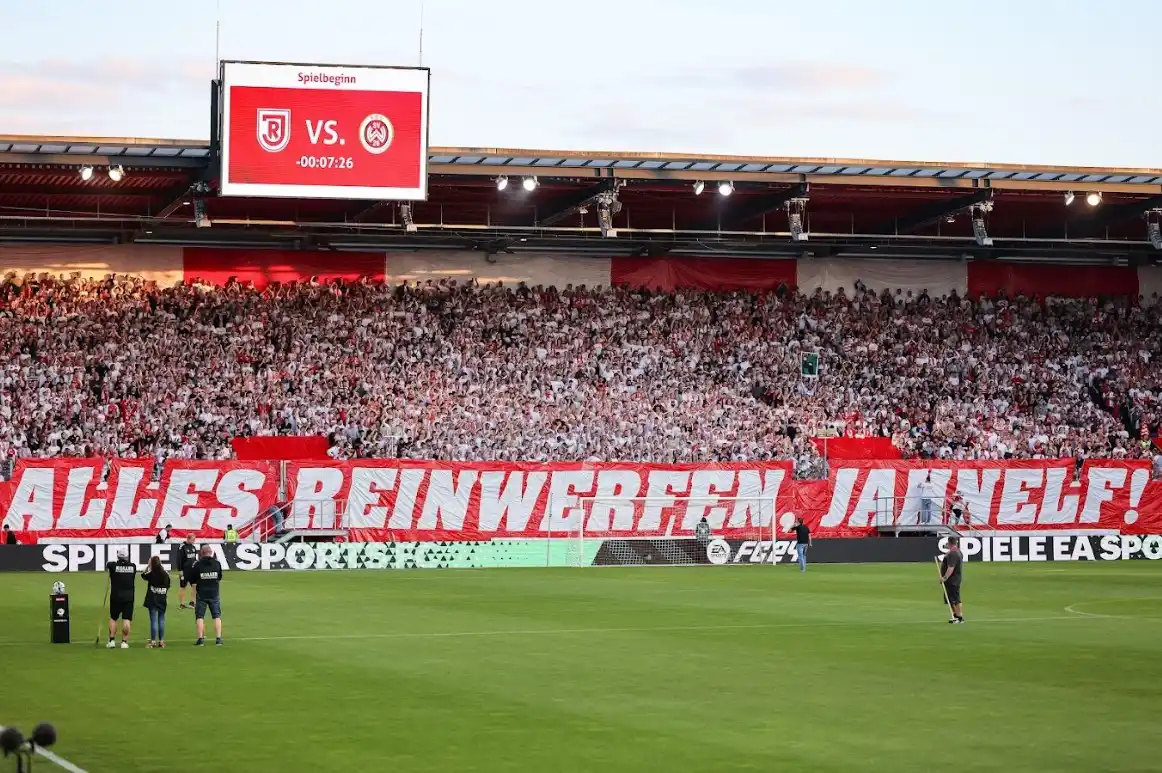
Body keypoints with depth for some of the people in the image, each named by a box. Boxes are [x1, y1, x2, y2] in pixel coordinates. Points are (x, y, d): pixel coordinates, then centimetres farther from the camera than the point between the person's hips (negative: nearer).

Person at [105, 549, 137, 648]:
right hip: (129, 597, 1)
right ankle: (124, 642, -5)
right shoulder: (132, 567, -1)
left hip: (115, 597, 0)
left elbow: (107, 565, 16)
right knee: (126, 619, -1)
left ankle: (112, 641, 7)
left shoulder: (114, 566, -5)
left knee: (113, 618, 11)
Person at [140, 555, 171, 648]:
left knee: (153, 620, -1)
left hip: (152, 600, -3)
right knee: (161, 620, 9)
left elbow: (143, 575, 11)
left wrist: (148, 566, 12)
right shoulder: (166, 574, -2)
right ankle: (161, 641, 11)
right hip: (162, 600, 3)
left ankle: (153, 641, -1)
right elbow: (168, 587, 8)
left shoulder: (151, 575, -10)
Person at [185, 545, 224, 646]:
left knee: (199, 616, 4)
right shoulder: (217, 563, -1)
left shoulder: (197, 564, -9)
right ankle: (218, 638, 3)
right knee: (217, 616, 8)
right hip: (214, 593, 2)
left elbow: (190, 578, -4)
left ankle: (200, 638, -2)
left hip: (201, 593, -2)